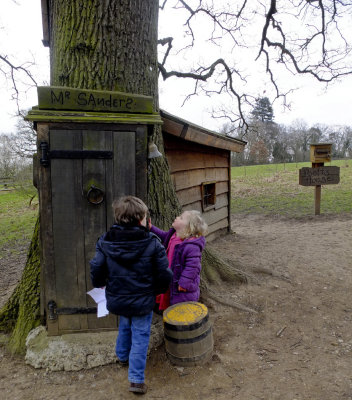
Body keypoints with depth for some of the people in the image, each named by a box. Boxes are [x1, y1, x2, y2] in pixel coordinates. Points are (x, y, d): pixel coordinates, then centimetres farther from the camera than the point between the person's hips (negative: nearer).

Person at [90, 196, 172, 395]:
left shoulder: (105, 241, -12)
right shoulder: (152, 243, -20)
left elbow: (97, 270, -4)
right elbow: (164, 274, -14)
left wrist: (100, 284, 18)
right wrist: (159, 289, 7)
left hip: (117, 299, 4)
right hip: (143, 301, -4)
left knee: (124, 327, 31)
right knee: (140, 337, 12)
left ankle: (123, 356, 53)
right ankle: (136, 379, 19)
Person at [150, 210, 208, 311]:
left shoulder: (191, 246, -31)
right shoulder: (173, 235, -3)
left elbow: (192, 266, -29)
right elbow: (163, 236, 20)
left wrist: (184, 283, -24)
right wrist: (151, 228, 13)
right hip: (172, 281, 9)